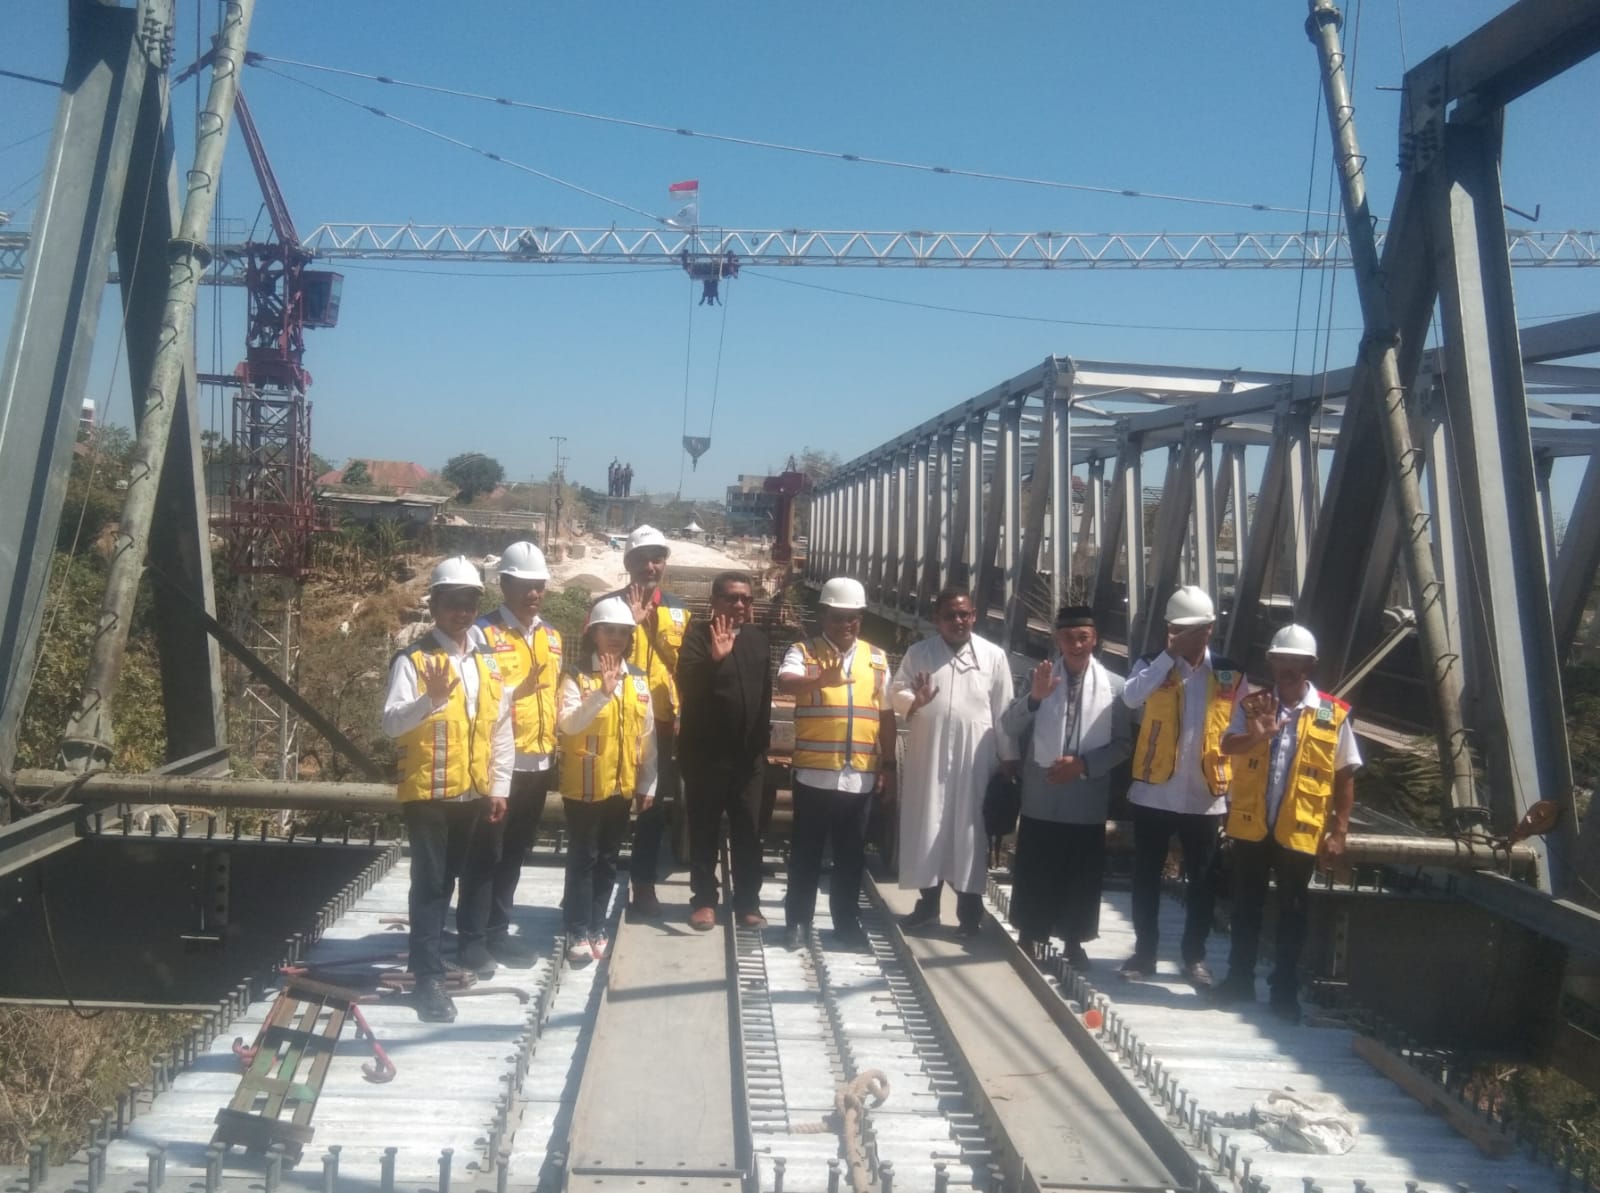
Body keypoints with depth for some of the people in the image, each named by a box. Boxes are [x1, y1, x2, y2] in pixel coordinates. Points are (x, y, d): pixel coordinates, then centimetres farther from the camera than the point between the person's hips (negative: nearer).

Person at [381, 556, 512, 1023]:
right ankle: (429, 975, 5)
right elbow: (391, 723, -23)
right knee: (431, 881, -1)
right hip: (427, 792, -5)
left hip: (475, 792, 5)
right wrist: (431, 697, -40)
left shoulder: (487, 662, 7)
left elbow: (502, 728, 11)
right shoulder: (413, 660, -11)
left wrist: (499, 785, 8)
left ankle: (471, 943, 39)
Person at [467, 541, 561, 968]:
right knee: (485, 852, 2)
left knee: (515, 851, 15)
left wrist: (555, 750, 15)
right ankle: (474, 938, 13)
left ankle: (498, 930, 27)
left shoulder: (551, 636, 11)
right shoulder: (484, 632, -9)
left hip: (539, 761, 6)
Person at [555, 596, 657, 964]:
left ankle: (597, 928, 22)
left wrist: (647, 783, 9)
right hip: (583, 785, -4)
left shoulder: (638, 680, 6)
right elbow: (567, 724, -24)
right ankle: (578, 932, 10)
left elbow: (647, 735, 9)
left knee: (608, 859, 12)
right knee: (582, 858, 2)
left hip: (622, 786, 5)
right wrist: (603, 693, -33)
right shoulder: (577, 676, -8)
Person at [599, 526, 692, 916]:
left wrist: (684, 714, 10)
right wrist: (631, 622, -22)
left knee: (657, 805, 10)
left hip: (662, 723, 4)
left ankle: (643, 884, 22)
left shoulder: (678, 610, 10)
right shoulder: (609, 604, -3)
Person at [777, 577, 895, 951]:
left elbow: (886, 715, 12)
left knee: (851, 853, 11)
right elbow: (785, 683, -24)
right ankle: (797, 920, 19)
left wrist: (888, 766, 9)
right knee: (806, 851, 7)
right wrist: (822, 679, -43)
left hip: (861, 776, 3)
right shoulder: (803, 651, -2)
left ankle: (846, 921, 23)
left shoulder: (877, 658, 9)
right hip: (814, 773, -3)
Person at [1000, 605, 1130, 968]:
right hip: (1041, 798, 1)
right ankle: (1027, 939, 24)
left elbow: (1122, 744, -2)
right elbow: (1009, 728, -4)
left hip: (1087, 801, -1)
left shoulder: (1114, 686, -1)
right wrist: (1034, 697, -21)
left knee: (1081, 877, 10)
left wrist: (1083, 764, -16)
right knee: (1034, 874, 9)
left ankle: (1074, 942, 25)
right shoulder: (1042, 677, 3)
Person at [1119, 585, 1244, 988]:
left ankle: (1194, 955, 24)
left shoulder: (1230, 674, 1)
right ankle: (1145, 951, 21)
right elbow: (1131, 697, -23)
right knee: (1147, 877, 8)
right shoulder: (1153, 665, -2)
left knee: (1203, 880, 9)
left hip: (1205, 795, 1)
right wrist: (1169, 655, -21)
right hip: (1154, 791, -1)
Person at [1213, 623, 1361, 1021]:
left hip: (1300, 832, -2)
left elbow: (1345, 777, 0)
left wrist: (1339, 831, -4)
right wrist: (1257, 735, -35)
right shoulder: (1253, 704, 1)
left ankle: (1285, 989, 21)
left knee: (1292, 912, 9)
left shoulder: (1334, 714, -3)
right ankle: (1240, 979, 26)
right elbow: (1227, 745, -14)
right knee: (1246, 907, 13)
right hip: (1251, 826, 2)